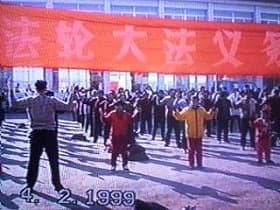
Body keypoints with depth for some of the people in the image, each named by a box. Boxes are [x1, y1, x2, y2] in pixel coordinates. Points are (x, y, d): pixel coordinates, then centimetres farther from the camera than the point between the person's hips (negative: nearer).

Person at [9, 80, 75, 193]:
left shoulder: (30, 100, -2)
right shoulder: (52, 100, -5)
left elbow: (14, 103, 1)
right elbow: (68, 107, -8)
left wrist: (11, 91, 12)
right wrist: (72, 95, 2)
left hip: (36, 133, 1)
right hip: (50, 133, -1)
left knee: (33, 159, 10)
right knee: (53, 160, 6)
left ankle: (30, 184, 16)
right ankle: (57, 184, 10)